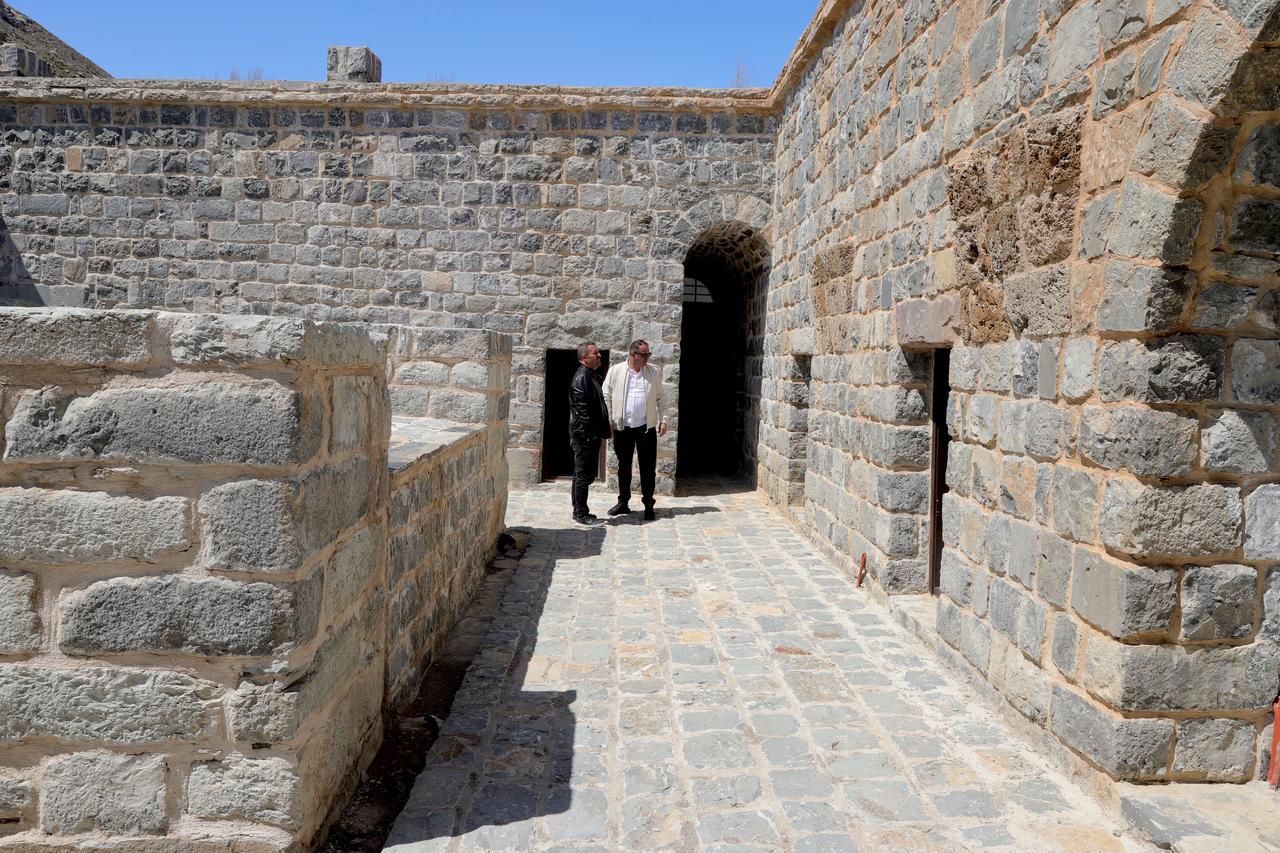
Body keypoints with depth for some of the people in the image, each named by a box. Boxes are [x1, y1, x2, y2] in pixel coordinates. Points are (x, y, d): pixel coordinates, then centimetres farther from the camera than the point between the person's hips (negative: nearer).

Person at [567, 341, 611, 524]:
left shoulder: (593, 376, 16)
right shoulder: (581, 378, -15)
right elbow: (583, 410, -20)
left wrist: (601, 432, 15)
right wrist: (592, 434, -20)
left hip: (591, 435, 10)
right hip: (585, 435, -10)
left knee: (583, 475, 15)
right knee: (584, 475, -3)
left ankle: (579, 511, 24)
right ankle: (581, 514, 4)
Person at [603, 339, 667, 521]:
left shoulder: (654, 372, 3)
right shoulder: (615, 371, -1)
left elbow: (660, 397, 7)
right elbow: (606, 397, 2)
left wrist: (662, 419, 1)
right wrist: (608, 422, -3)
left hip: (647, 427, 0)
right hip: (622, 427, 0)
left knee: (648, 467, 3)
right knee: (623, 466, 11)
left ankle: (648, 504, 13)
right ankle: (623, 502, 23)